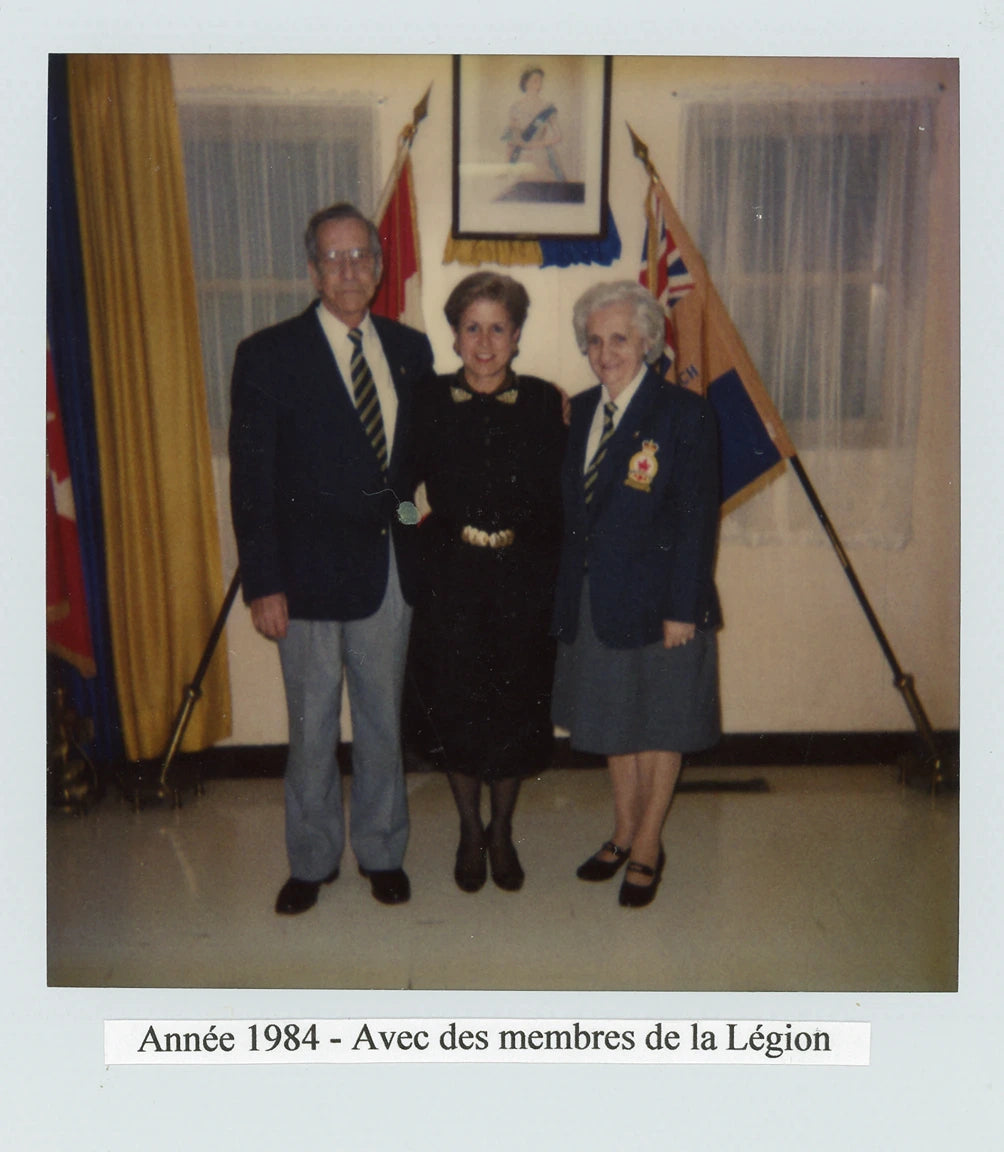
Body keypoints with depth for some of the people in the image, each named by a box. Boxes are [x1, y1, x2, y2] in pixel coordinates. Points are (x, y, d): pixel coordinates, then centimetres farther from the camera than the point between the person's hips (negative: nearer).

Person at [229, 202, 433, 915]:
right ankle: (312, 862, 30)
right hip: (311, 573, -3)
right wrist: (263, 583, -11)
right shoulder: (269, 354, -6)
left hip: (391, 569, 3)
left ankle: (383, 853, 33)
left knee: (383, 720, 15)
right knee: (312, 727, 11)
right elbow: (252, 480, -8)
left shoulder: (411, 350, 5)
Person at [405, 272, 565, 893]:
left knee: (515, 711, 9)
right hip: (452, 580, 0)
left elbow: (560, 499, -3)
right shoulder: (430, 402, -1)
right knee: (456, 712, 7)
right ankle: (471, 831, 31)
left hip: (523, 582, 0)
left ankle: (503, 831, 32)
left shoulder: (544, 403, -2)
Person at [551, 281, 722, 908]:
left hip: (657, 598, -5)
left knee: (658, 727, 10)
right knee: (614, 723, 18)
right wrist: (568, 591, 4)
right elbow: (570, 508, 9)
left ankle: (648, 847, 27)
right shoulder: (579, 411, 7)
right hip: (593, 600, 6)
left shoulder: (685, 413, -11)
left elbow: (698, 519, -13)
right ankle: (623, 835, 36)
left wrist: (683, 609, -16)